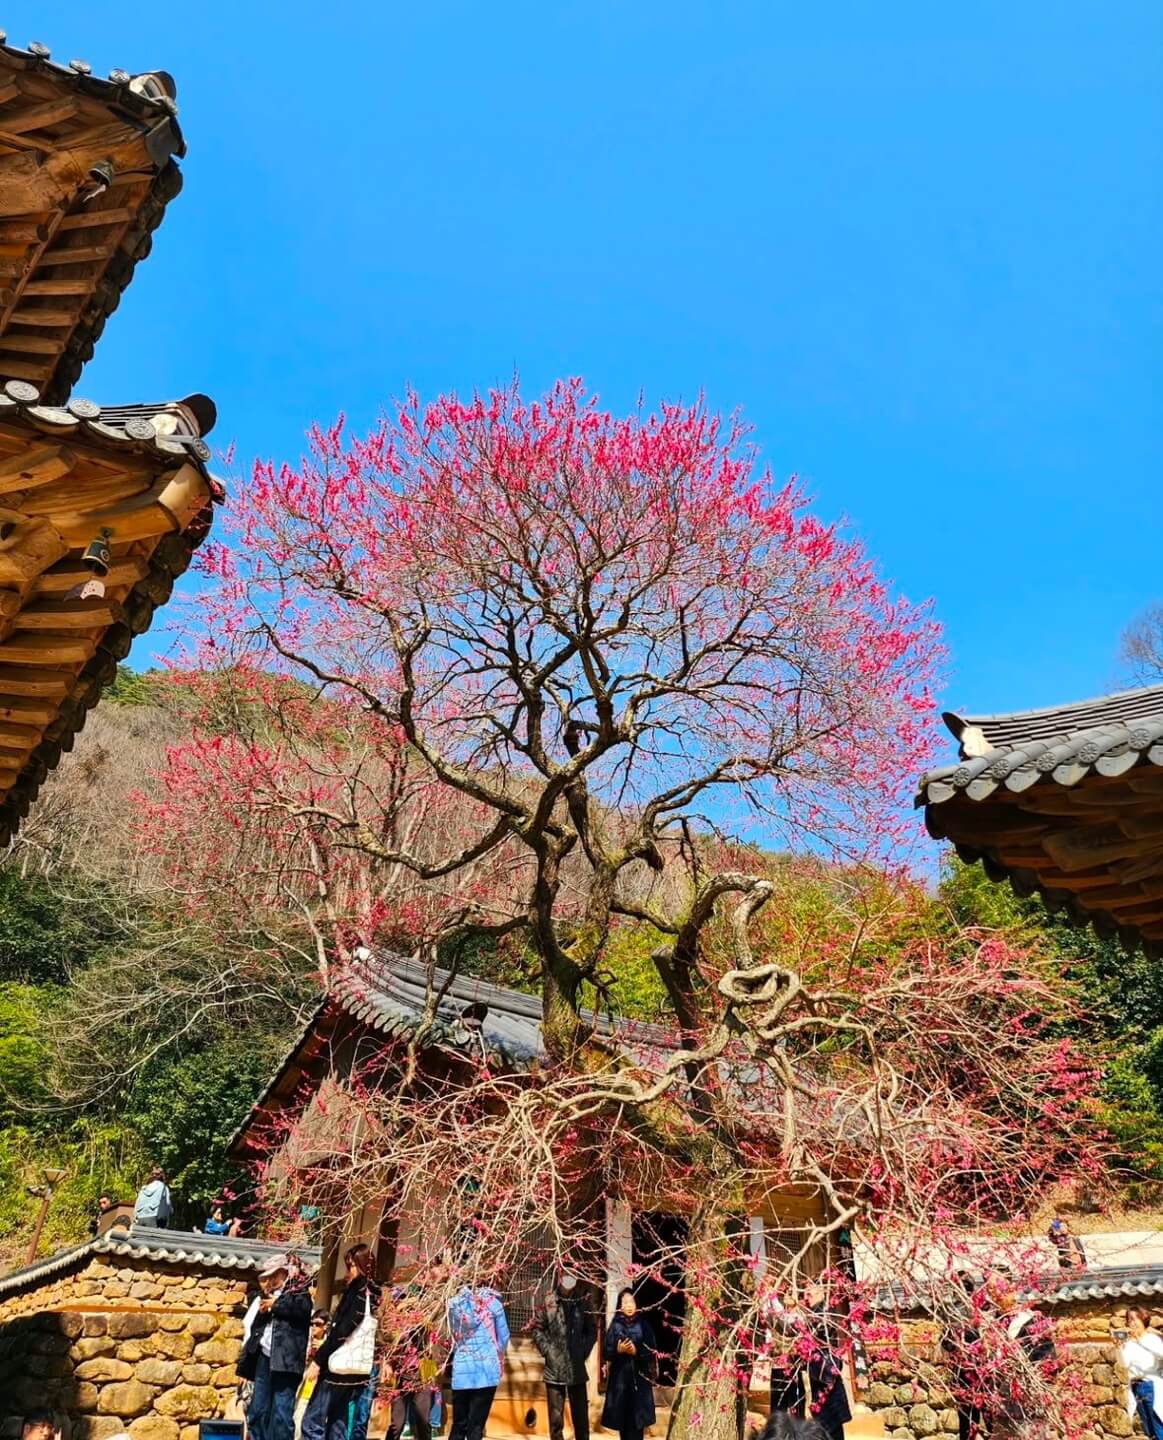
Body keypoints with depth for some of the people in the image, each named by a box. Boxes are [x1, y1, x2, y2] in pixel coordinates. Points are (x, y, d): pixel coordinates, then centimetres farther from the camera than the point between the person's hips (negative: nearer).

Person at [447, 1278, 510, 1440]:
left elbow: (454, 1336, 12)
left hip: (461, 1369, 2)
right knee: (476, 1426, 1)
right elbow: (504, 1336, 6)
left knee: (459, 1425, 12)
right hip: (487, 1369, -2)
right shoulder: (492, 1303, -1)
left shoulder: (454, 1304, 5)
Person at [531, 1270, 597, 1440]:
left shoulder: (583, 1302, 1)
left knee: (581, 1415, 10)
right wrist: (547, 1350, -8)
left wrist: (584, 1352, 0)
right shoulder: (548, 1302, -6)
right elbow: (537, 1329, 0)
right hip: (554, 1369, -2)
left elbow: (592, 1331, 9)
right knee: (556, 1417, 6)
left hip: (577, 1368, 2)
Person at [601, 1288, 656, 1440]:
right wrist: (618, 1350, -17)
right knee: (622, 1418, 3)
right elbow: (607, 1353, 1)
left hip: (639, 1378, -1)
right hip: (619, 1377, 1)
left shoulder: (643, 1325, 1)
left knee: (637, 1419, -4)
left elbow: (653, 1352, 0)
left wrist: (636, 1351, -15)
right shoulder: (615, 1325, 2)